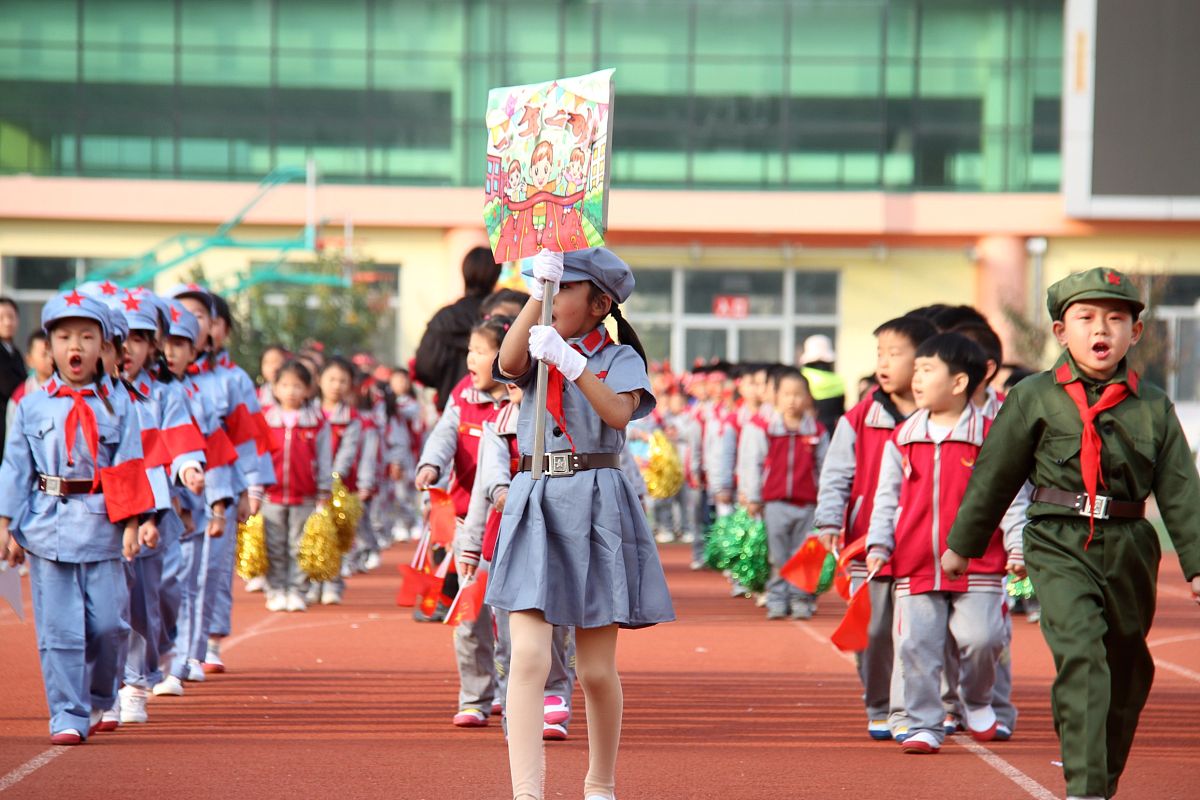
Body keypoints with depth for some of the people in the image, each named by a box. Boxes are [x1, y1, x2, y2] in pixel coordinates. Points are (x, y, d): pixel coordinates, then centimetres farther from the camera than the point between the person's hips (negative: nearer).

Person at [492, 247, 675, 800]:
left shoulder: (620, 358, 6)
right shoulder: (537, 350, 13)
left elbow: (619, 412, -15)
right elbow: (509, 363, -11)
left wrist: (569, 362, -27)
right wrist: (538, 290, -18)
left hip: (596, 508, -1)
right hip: (534, 502, 2)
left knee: (596, 669, 5)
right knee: (528, 657, -13)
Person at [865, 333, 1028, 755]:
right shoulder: (902, 440, 8)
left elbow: (1011, 496, 1)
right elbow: (887, 499, 12)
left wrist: (1016, 546, -8)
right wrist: (878, 546, 1)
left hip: (977, 565, -3)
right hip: (915, 566, 3)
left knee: (981, 639, -9)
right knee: (916, 647, 0)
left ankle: (976, 700, 21)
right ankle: (924, 725, 10)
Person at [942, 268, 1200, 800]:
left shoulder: (1153, 406, 5)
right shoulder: (1033, 398, 0)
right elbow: (993, 476, 8)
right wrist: (962, 544, 14)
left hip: (1130, 549, 3)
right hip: (1059, 545, -3)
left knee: (1127, 670, 14)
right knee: (1081, 655, -20)